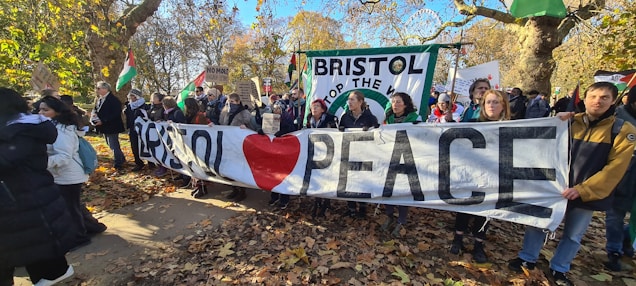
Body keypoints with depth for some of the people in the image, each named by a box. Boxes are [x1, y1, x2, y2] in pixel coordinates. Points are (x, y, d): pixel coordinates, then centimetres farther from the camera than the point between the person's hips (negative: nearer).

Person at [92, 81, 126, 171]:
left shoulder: (113, 100, -17)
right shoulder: (100, 99, 10)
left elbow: (115, 114, -22)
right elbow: (95, 109, 14)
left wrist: (102, 121, -23)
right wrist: (94, 114, -9)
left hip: (112, 127, -9)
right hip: (105, 127, 9)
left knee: (114, 146, -4)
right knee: (111, 145, 18)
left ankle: (118, 165, 6)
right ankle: (121, 159, 32)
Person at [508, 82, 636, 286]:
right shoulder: (570, 122, -1)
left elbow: (615, 168, -11)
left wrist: (583, 189, -20)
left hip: (588, 194, -1)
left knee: (573, 235, 15)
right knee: (538, 223, 8)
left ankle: (558, 269, 34)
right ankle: (527, 259, 26)